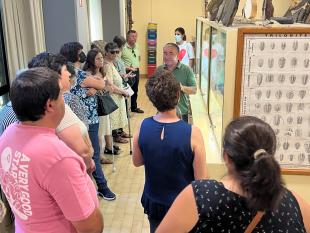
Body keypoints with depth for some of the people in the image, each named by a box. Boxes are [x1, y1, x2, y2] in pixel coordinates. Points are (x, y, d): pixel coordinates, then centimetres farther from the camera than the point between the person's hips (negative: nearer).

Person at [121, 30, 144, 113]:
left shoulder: (137, 47, 9)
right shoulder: (124, 48, -16)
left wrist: (137, 65, 12)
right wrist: (126, 67, -20)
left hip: (136, 71, 8)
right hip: (127, 72, -8)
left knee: (135, 91, 18)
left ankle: (134, 107, 33)